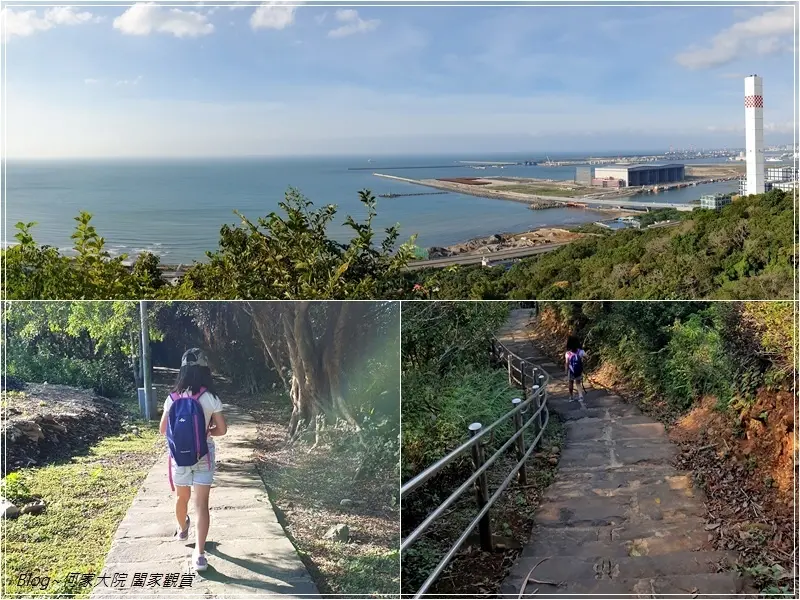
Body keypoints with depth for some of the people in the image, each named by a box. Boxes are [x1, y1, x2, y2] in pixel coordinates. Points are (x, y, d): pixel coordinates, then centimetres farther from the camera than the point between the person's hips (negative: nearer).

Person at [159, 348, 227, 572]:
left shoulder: (172, 398, -6)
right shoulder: (210, 398, -13)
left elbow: (163, 429, 3)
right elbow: (222, 429, -8)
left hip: (179, 455, 3)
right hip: (203, 456, -3)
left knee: (182, 497, 25)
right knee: (201, 504, -3)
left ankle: (182, 529, 51)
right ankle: (199, 553, -10)